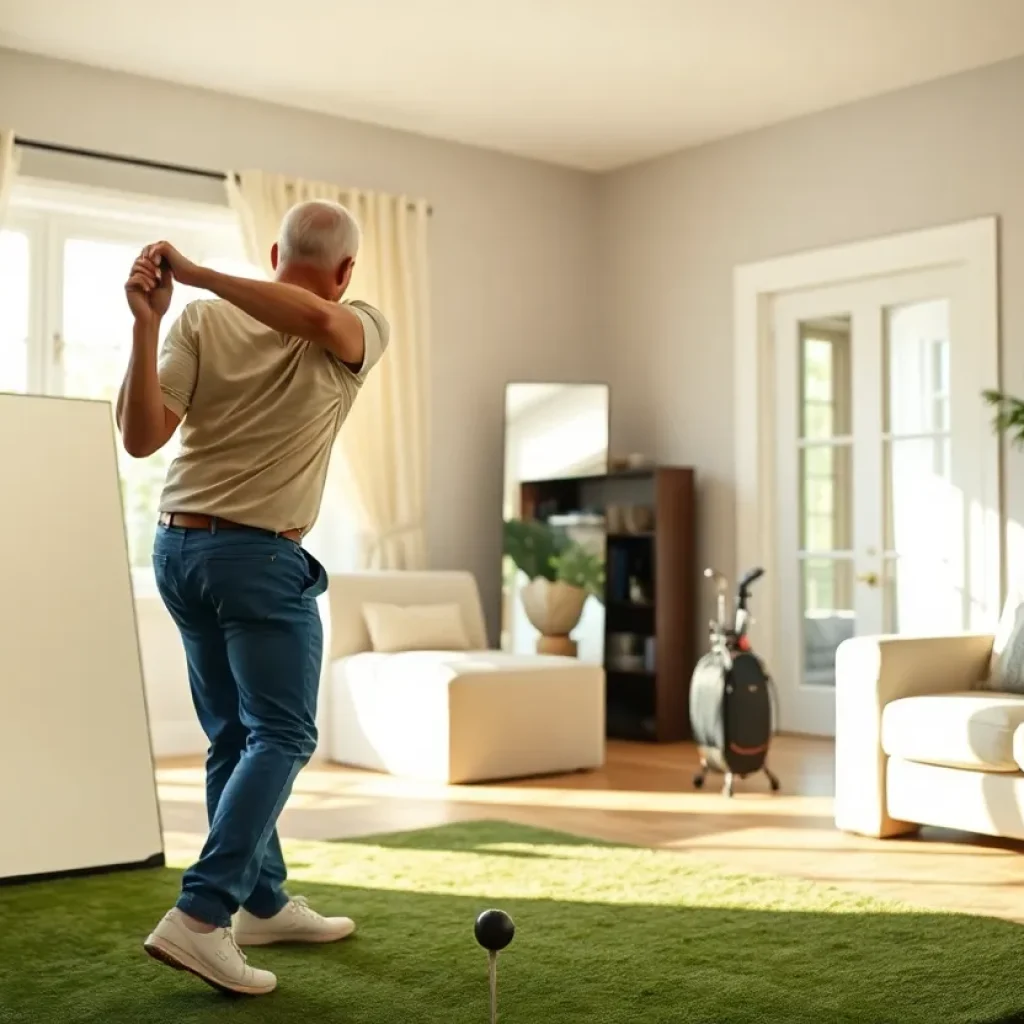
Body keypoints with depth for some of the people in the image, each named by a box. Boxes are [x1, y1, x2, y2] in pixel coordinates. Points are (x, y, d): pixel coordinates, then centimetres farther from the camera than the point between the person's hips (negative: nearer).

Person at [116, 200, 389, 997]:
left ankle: (263, 902, 24)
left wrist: (146, 326, -11)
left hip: (179, 547, 6)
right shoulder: (363, 332, -4)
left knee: (234, 737, 14)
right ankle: (201, 917, -14)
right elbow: (317, 316, -30)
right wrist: (196, 275, -24)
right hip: (258, 557, -5)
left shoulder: (201, 318, 1)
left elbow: (141, 438, -9)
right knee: (279, 736, -1)